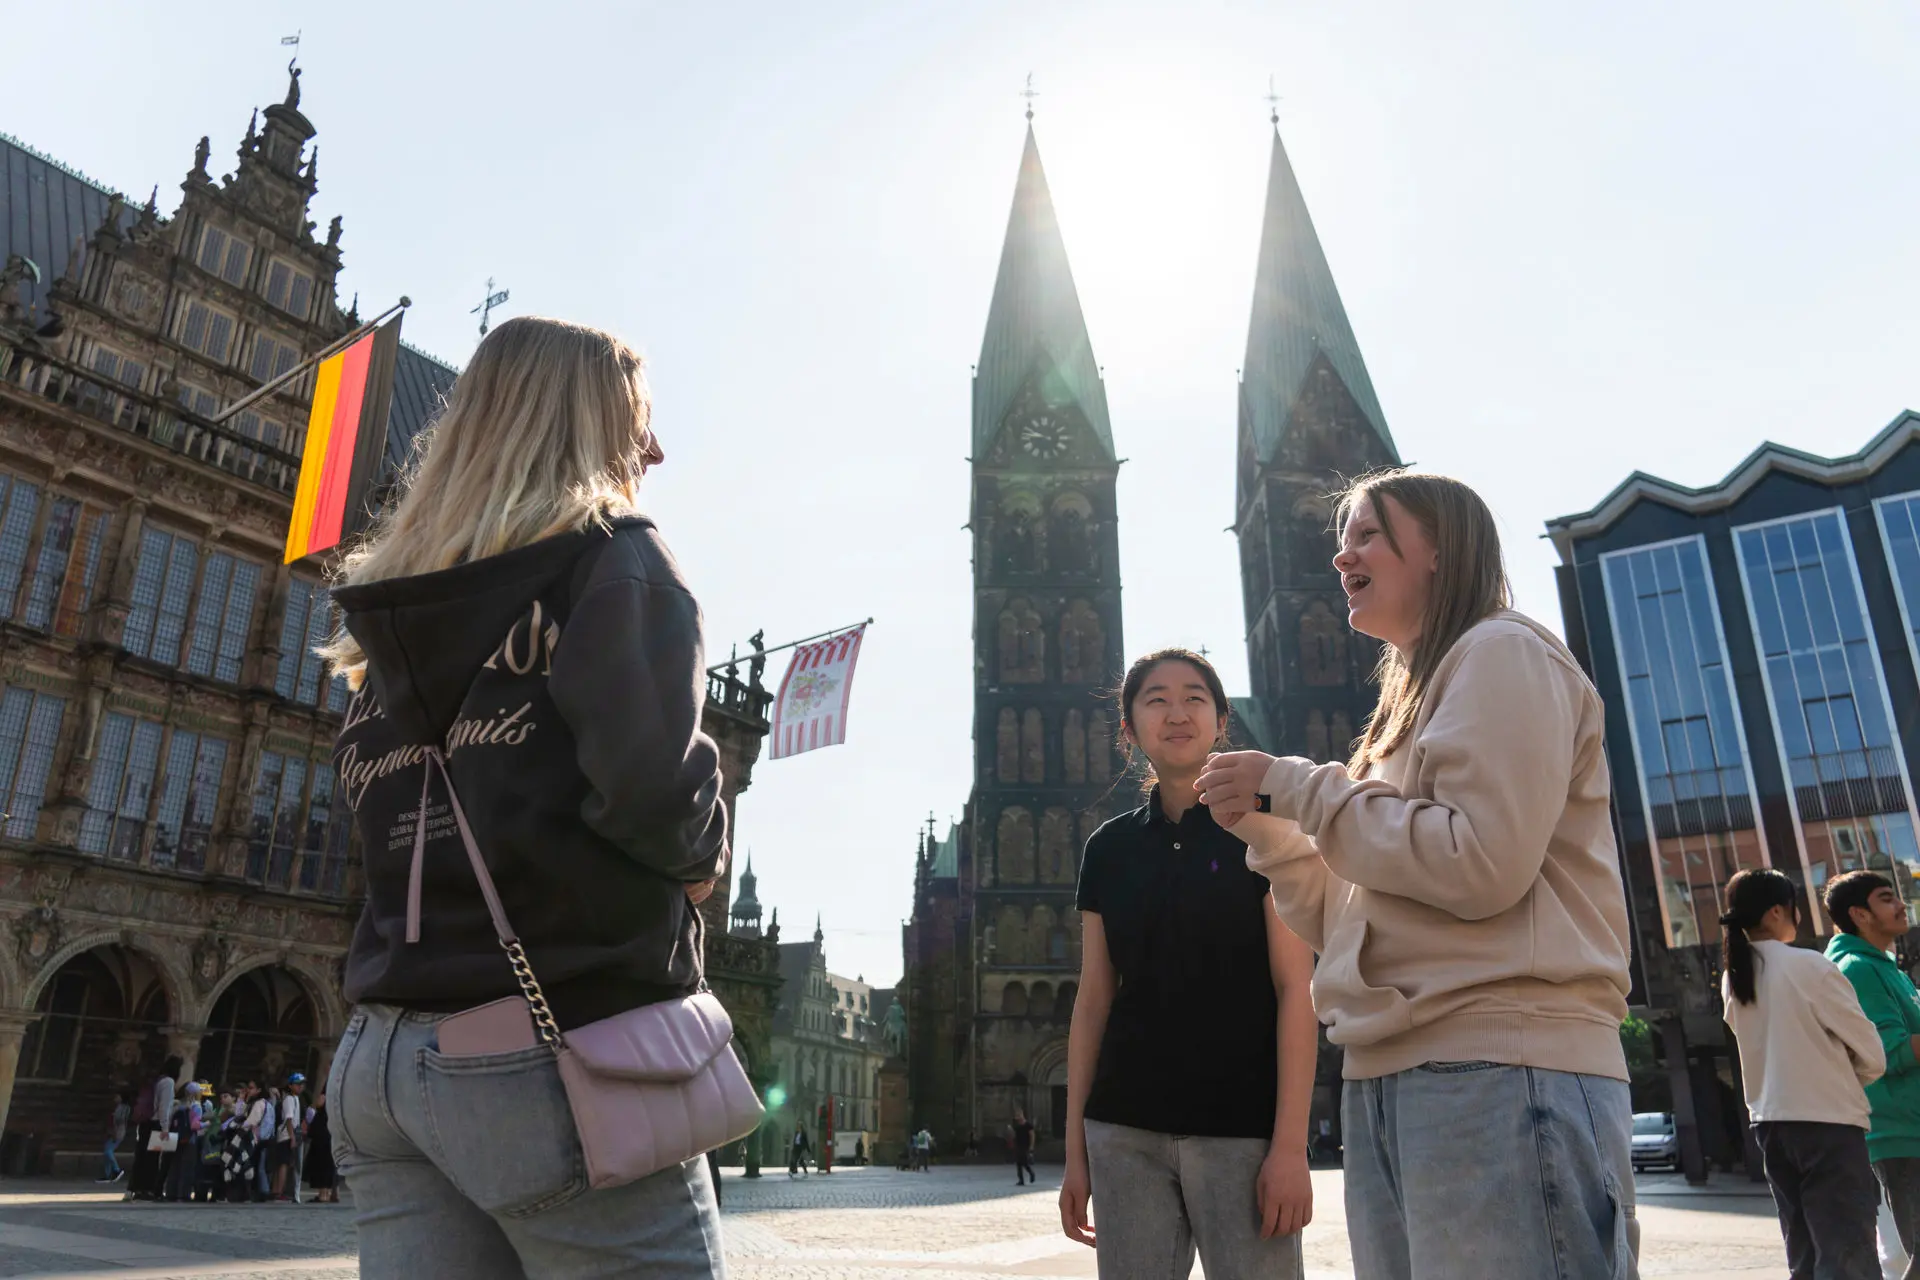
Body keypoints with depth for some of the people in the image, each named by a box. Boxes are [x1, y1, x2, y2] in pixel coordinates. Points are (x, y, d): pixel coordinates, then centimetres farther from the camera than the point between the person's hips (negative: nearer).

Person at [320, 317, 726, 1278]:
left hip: (384, 1056, 7)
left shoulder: (396, 598, 16)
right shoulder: (613, 557, -5)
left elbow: (376, 800, 16)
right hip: (559, 1051, -7)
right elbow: (651, 776, -20)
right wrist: (703, 853, -1)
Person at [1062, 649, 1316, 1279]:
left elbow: (1296, 990, -5)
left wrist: (1291, 1142, -11)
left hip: (1241, 1130, -3)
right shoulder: (1109, 848, 10)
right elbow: (1093, 1001, 10)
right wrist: (1075, 1149, 8)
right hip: (1123, 1134, 3)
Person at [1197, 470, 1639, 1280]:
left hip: (1502, 1075, -8)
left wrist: (1298, 786, -9)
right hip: (1388, 1084, 9)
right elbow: (1349, 923, 20)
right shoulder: (1410, 705, 23)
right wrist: (1265, 827, 5)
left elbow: (1482, 864, -18)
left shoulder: (1502, 654, -2)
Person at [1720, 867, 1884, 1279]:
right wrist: (1844, 1083, 11)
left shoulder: (1732, 978, 7)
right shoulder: (1810, 966, -12)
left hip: (1769, 1122, 6)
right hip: (1828, 1122, -6)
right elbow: (1872, 1055, -6)